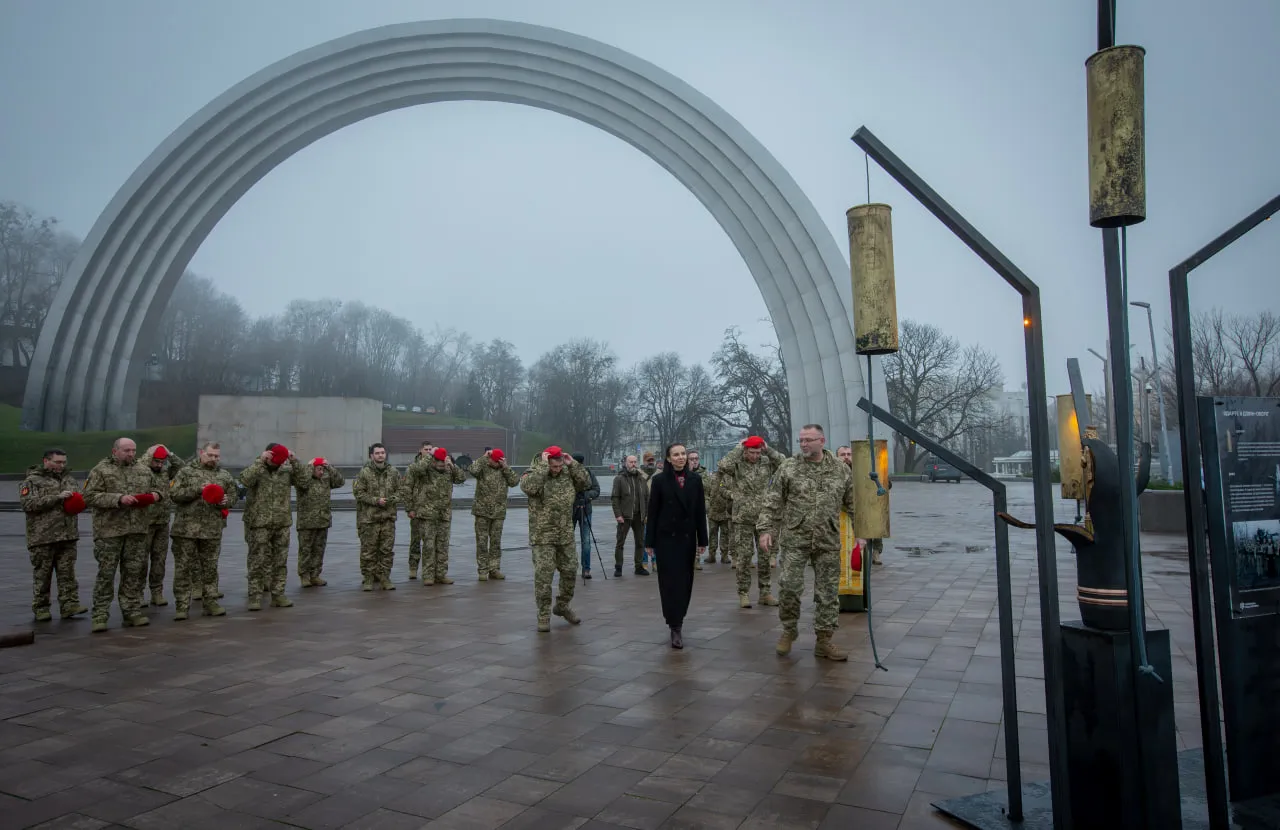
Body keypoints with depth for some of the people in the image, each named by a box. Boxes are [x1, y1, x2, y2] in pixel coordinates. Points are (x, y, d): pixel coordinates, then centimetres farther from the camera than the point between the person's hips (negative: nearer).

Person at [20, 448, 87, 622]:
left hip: (68, 536, 4)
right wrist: (57, 497, -20)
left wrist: (78, 500, 1)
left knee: (67, 573, 2)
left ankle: (69, 605, 2)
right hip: (42, 537, -4)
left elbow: (82, 498, 25)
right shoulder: (32, 481, -1)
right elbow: (27, 503, -15)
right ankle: (40, 609, 13)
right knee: (42, 575, 4)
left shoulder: (69, 479, 16)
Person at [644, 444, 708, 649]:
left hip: (687, 537, 3)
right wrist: (650, 541, -4)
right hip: (666, 537, -3)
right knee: (670, 581, -3)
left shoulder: (695, 479, 3)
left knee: (685, 581, 8)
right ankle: (675, 627, 1)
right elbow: (653, 512, -3)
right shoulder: (659, 480, -4)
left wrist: (702, 540, 4)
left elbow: (700, 511, 5)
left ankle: (677, 620, 25)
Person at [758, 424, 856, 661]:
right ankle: (788, 631, 17)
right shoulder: (789, 468, 0)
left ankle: (824, 640, 18)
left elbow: (853, 504, 11)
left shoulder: (841, 470, 4)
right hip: (796, 538, -1)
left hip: (828, 542, 1)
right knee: (789, 586, -5)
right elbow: (773, 502, 2)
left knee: (827, 592, 6)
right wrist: (766, 529, -5)